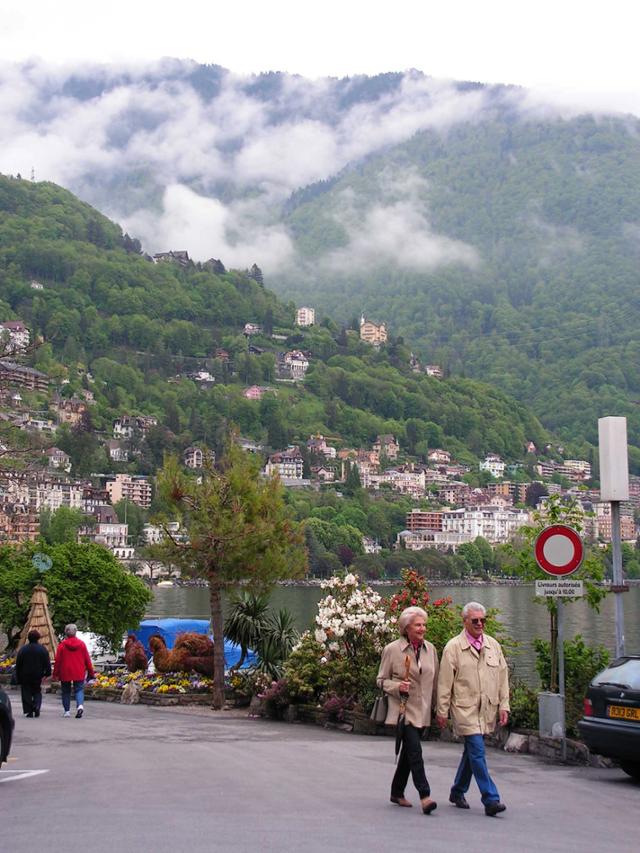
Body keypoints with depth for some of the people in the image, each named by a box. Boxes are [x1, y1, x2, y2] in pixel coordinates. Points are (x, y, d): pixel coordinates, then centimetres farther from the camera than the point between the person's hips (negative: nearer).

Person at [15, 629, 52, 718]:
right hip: (38, 676, 1)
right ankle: (36, 707, -8)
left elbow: (18, 664, -1)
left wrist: (18, 678, 6)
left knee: (26, 694, 7)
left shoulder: (23, 649, -4)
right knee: (37, 692, 14)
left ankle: (28, 711, -1)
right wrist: (47, 673, 6)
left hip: (25, 676, -1)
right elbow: (47, 663, -4)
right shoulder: (42, 649, -4)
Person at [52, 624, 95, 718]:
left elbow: (58, 660, -4)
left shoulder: (62, 645, -6)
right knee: (79, 689, 5)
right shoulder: (81, 644, -1)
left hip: (65, 673, -1)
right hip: (79, 673, 1)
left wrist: (55, 674, 4)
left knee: (66, 691, 12)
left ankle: (67, 711, 15)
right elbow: (87, 659, 3)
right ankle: (80, 705, -21)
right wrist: (91, 672, 11)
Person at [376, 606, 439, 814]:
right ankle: (424, 796, -17)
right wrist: (398, 686, -18)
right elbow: (381, 680, 1)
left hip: (423, 711, 5)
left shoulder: (430, 649, 8)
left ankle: (397, 792, 26)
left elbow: (436, 679, 15)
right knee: (415, 750, -16)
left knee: (409, 751, 13)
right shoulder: (392, 650, -5)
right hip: (403, 709, -5)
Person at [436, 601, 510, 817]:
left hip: (487, 710, 5)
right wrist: (442, 711, -3)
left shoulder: (493, 645, 10)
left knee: (471, 752, 14)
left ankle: (457, 793, 29)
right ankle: (490, 799, -12)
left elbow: (503, 677, 13)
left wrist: (504, 705, 8)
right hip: (465, 710, -5)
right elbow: (445, 682, -3)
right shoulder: (453, 647, -4)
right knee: (477, 752, -12)